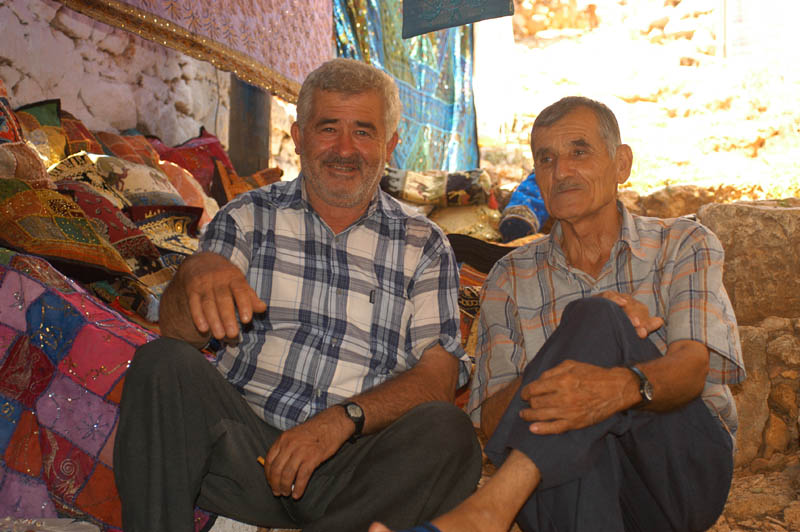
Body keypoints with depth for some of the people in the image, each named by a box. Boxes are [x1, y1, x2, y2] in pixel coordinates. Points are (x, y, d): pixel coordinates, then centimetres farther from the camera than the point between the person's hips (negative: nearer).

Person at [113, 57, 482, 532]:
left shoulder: (425, 246, 11)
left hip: (354, 465, 0)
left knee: (447, 431, -30)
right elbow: (177, 333, 0)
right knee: (164, 364, -25)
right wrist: (198, 271, -24)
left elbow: (438, 376, 0)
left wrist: (343, 419, -17)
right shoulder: (249, 217, 12)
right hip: (244, 444, 0)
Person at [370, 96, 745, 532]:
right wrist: (599, 339, -18)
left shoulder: (683, 245, 9)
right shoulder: (510, 278, 12)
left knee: (593, 318, -29)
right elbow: (492, 420, 0)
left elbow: (692, 367, -10)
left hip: (683, 466, 0)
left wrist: (620, 386, -36)